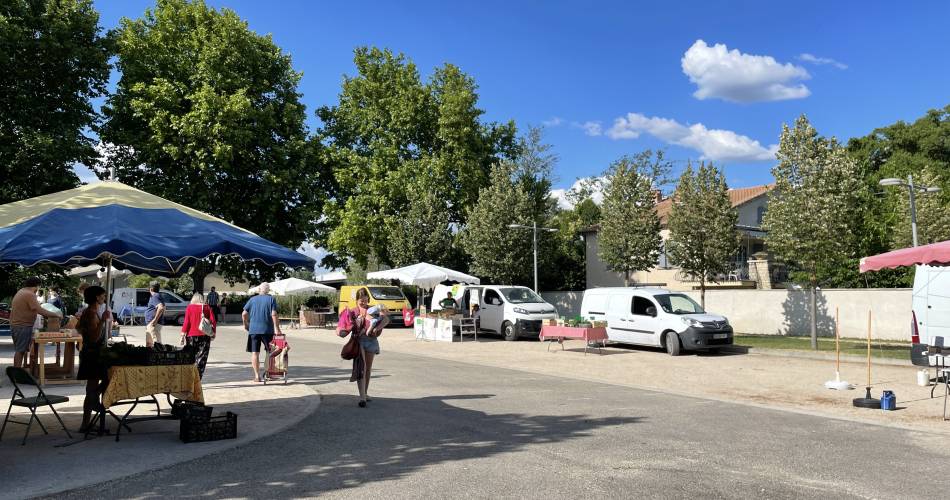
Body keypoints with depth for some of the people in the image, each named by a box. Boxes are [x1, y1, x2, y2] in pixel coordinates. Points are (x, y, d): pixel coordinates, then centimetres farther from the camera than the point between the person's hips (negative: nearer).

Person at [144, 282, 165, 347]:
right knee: (148, 344, 16)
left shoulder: (155, 297, -14)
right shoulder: (158, 296, 17)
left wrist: (155, 320, -26)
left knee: (157, 343, -14)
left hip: (153, 324, -11)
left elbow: (161, 308, -31)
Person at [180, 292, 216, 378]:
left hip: (191, 335, 0)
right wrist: (213, 333, 7)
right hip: (204, 336, 0)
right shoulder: (207, 308, 4)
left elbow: (186, 322, -4)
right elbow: (213, 321, -1)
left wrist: (183, 335, -1)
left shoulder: (189, 307, 1)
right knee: (201, 358, 2)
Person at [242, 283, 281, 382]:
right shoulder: (271, 299, 0)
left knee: (254, 353, 4)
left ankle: (257, 376, 2)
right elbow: (274, 315, -10)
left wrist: (246, 325, 20)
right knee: (270, 352, 13)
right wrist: (277, 328, -9)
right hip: (267, 330, -1)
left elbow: (244, 314, 4)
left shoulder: (252, 299, 7)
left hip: (253, 329, 1)